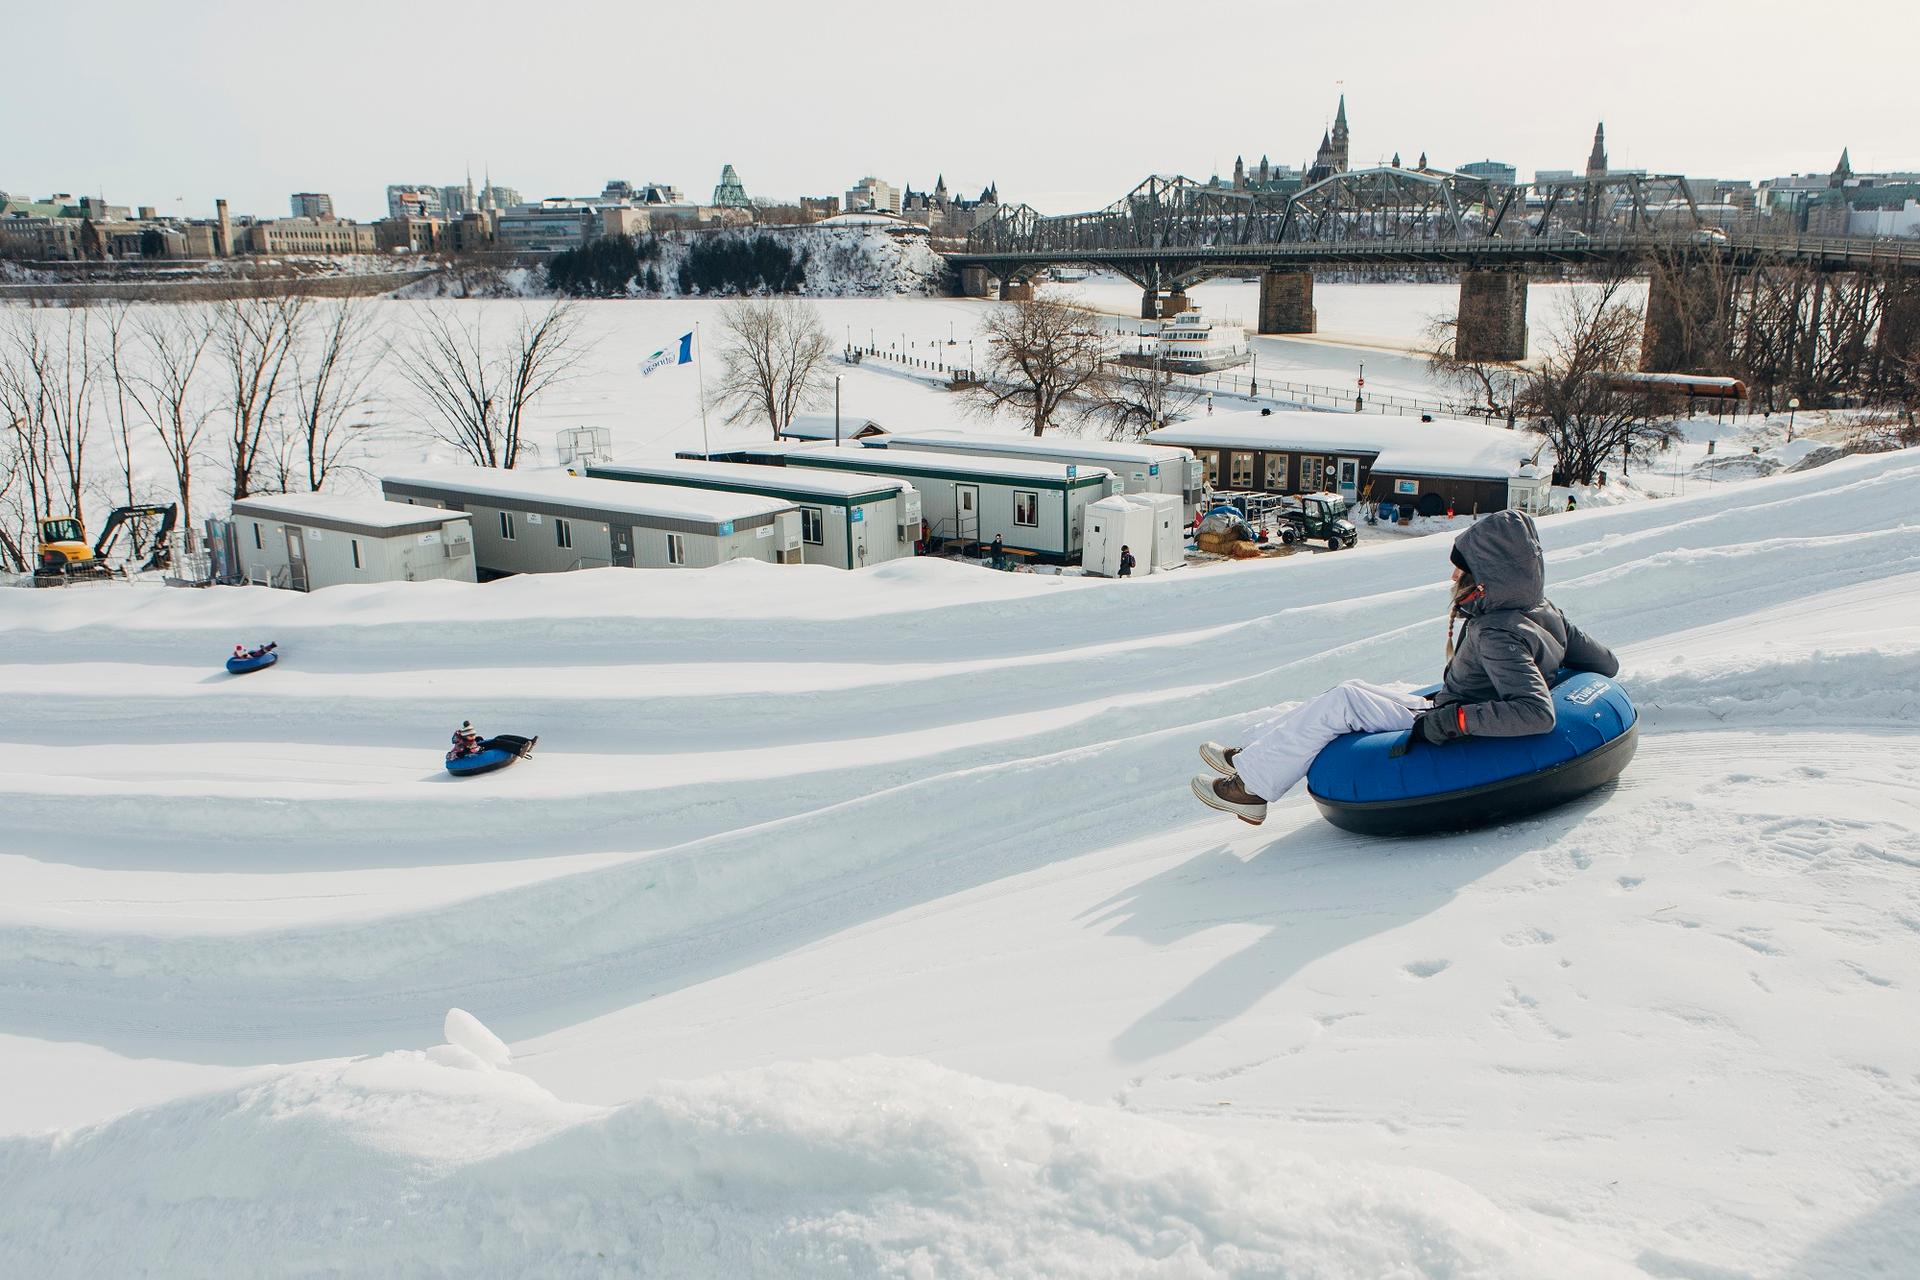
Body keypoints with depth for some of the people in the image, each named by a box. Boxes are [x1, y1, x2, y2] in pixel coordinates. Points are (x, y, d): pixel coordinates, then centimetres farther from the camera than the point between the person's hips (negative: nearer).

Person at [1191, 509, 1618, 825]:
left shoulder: (1499, 636, -27)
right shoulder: (1543, 611, 0)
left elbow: (1537, 713, -38)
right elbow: (1606, 663, 10)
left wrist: (1453, 720, -34)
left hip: (1448, 746, -10)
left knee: (1341, 702, -13)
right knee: (1351, 694, 10)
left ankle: (1251, 785, -5)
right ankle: (1251, 755, 12)